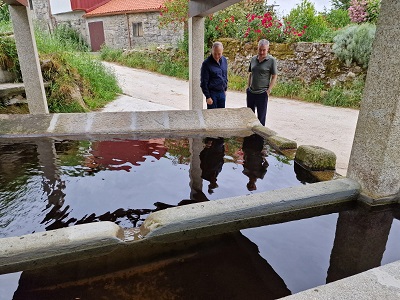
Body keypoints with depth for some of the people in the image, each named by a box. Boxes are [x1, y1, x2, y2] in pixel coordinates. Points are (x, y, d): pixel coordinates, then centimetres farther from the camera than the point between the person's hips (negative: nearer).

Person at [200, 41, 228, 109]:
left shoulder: (224, 60, 4)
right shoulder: (206, 63, -14)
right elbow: (204, 82, -13)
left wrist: (225, 89, 16)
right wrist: (208, 97, -15)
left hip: (222, 93, 6)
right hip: (212, 93, -5)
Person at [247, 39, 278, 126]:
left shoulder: (271, 60, -6)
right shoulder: (253, 59, 7)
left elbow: (274, 76, -6)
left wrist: (269, 90, -13)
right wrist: (248, 86, 9)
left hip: (262, 93, -5)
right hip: (251, 92, 5)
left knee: (261, 116, 4)